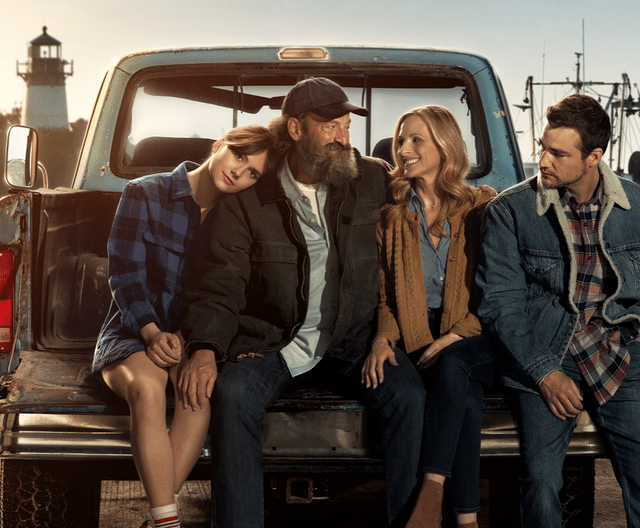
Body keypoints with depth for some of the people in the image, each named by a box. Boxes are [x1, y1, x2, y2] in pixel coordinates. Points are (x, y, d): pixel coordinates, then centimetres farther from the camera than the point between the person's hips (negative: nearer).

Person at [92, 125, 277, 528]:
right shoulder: (145, 194, -3)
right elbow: (125, 274, -8)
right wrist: (153, 333, -23)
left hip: (196, 339, 2)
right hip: (134, 334, -2)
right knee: (146, 386, -36)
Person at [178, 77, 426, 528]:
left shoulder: (375, 180, 5)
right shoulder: (249, 199, 0)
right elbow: (220, 281, -5)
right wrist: (205, 349, -22)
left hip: (351, 340, 1)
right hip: (272, 341, -1)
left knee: (409, 393, -26)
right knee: (232, 393, -30)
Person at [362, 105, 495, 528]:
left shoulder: (482, 208, 5)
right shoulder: (392, 214, 12)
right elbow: (386, 293, 13)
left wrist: (455, 336, -14)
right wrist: (383, 336, -8)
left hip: (472, 338, -1)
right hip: (418, 337, 1)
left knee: (451, 366, -36)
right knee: (465, 395, -30)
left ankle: (432, 489, -36)